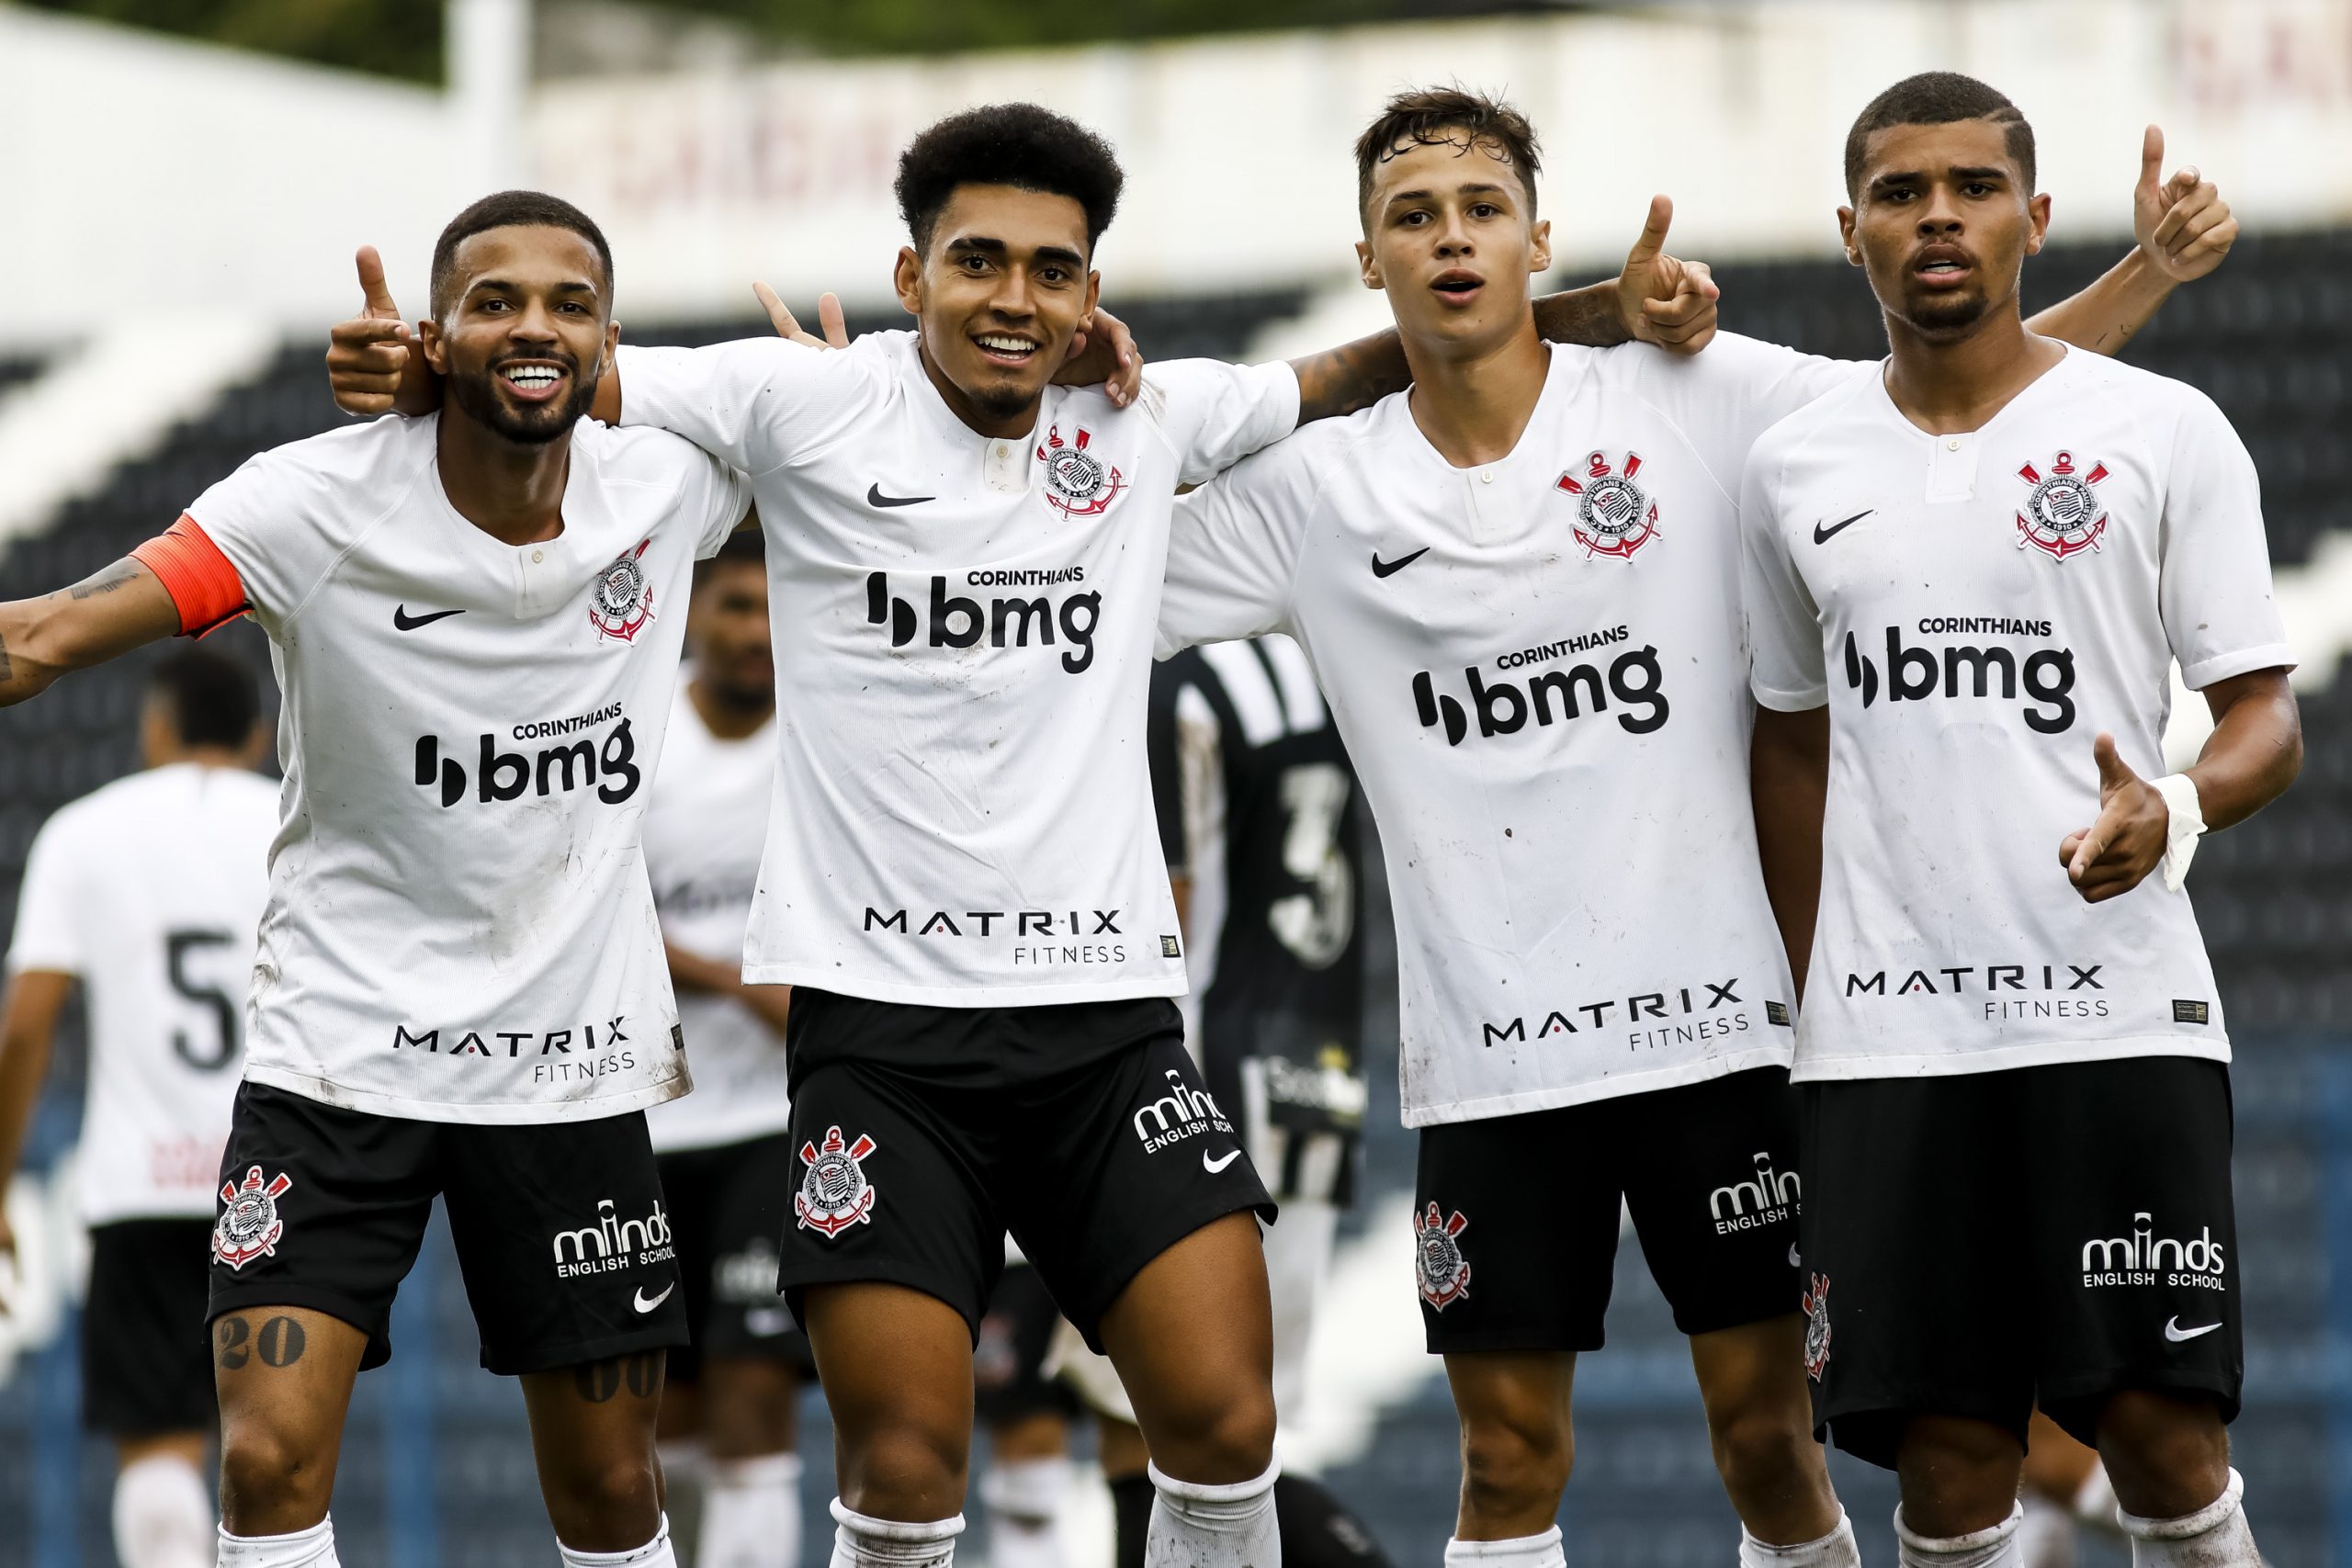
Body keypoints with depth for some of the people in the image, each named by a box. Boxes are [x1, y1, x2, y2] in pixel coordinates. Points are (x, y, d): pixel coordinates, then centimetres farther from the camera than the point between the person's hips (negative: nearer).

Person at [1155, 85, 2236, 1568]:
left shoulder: (1696, 401, 0)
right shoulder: (1313, 493, 4)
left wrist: (2149, 273, -7)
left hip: (1714, 1016, -1)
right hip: (1489, 1053, 1)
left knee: (1770, 1433, 3)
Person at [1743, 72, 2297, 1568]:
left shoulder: (2165, 433, 1)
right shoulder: (1798, 469, 12)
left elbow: (2268, 716, -1)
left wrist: (2174, 811, -23)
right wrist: (1807, 1002, 18)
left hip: (2122, 1020, -3)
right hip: (1887, 1038, 3)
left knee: (2163, 1430, -7)